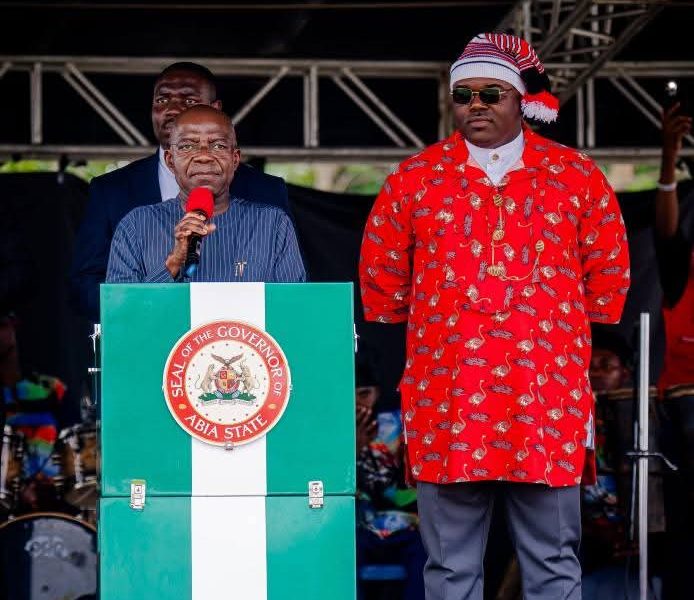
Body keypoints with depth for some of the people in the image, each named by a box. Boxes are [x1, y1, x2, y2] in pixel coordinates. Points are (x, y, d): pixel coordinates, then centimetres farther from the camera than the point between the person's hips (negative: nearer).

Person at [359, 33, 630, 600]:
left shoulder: (577, 177, 6)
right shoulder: (416, 178, 7)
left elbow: (609, 276, 12)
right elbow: (381, 277, 14)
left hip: (547, 404, 0)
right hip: (446, 406, 1)